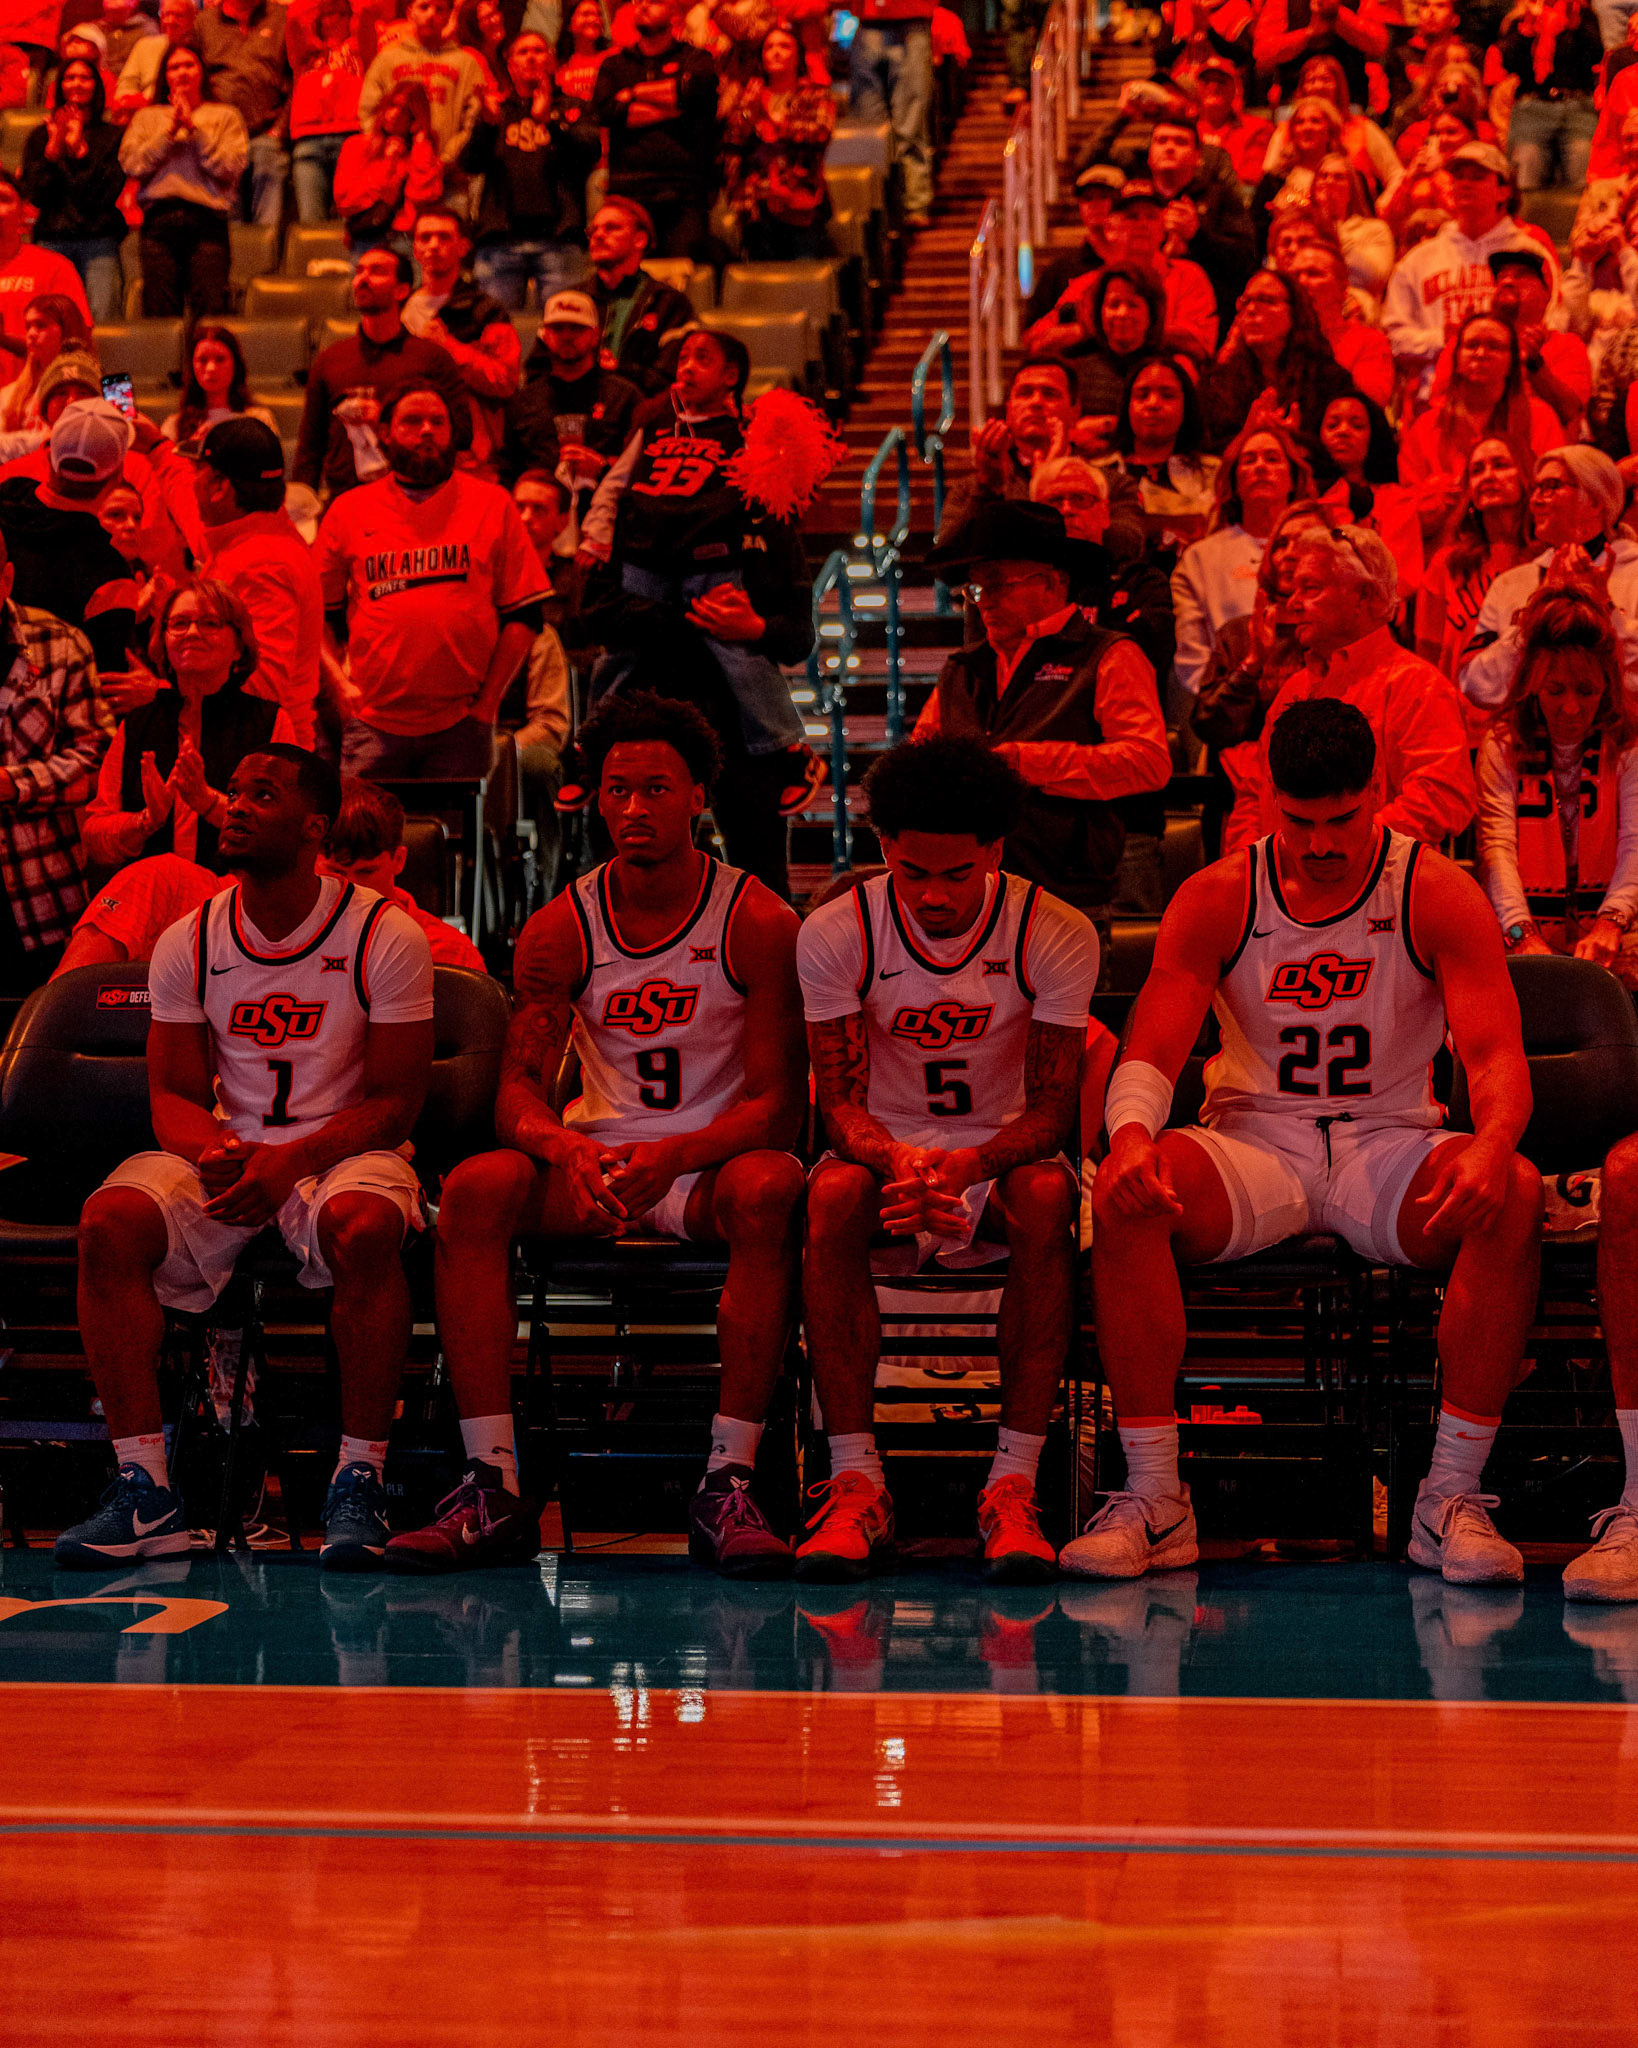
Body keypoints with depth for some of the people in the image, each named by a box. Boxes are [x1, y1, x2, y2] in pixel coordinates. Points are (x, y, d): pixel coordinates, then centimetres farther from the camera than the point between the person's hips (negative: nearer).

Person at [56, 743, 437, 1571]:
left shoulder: (386, 937, -7)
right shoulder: (188, 944, 4)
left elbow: (395, 1102, -8)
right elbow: (174, 1094, 6)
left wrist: (290, 1161, -23)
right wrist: (214, 1151, -19)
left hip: (344, 1153, -3)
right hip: (224, 1152, 3)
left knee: (365, 1227, -38)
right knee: (110, 1222, -26)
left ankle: (359, 1480, -26)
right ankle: (145, 1490, -24)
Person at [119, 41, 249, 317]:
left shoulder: (225, 116, 19)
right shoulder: (147, 117, 23)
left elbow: (231, 167, 3)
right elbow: (131, 165, 6)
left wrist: (194, 128, 0)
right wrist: (170, 130, 0)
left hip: (207, 220, -1)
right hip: (159, 219, 1)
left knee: (211, 308, -19)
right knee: (158, 311, -13)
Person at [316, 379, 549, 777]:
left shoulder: (492, 505, 8)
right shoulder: (348, 511, 9)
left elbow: (523, 617, 6)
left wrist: (488, 700, -2)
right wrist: (339, 689, 1)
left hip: (460, 725, 0)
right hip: (373, 725, 0)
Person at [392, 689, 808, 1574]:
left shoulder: (758, 924, -8)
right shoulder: (561, 929, 1)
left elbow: (779, 1103, -12)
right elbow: (518, 1091, -3)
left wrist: (671, 1158, -30)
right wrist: (570, 1152, -27)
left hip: (714, 1165, -3)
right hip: (593, 1161, 3)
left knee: (769, 1189, -38)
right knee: (474, 1189, -27)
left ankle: (728, 1485, -35)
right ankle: (494, 1486, -28)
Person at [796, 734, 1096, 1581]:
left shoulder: (1055, 934, -11)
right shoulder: (836, 934, -9)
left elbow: (1052, 1110, -12)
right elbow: (841, 1101, -9)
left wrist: (966, 1165, -34)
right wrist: (898, 1162, -33)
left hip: (1000, 1161, 0)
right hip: (887, 1154, 1)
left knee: (1045, 1194, -36)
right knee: (833, 1194, -34)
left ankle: (1015, 1484, -33)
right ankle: (855, 1479, -30)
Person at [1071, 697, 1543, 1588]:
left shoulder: (1438, 895, -4)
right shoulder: (1217, 898, -1)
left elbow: (1497, 1054, -12)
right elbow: (1147, 1056, -7)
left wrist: (1491, 1145, -37)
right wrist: (1131, 1135, -32)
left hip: (1391, 1146, 0)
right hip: (1252, 1143, 0)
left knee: (1513, 1195, -33)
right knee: (1123, 1195, -32)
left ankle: (1450, 1498, -28)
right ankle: (1154, 1498, -27)